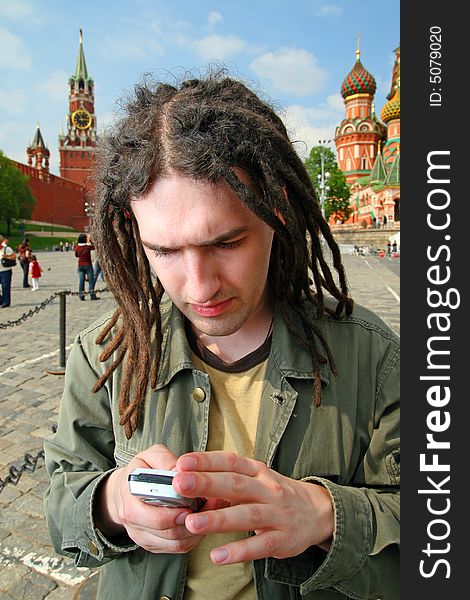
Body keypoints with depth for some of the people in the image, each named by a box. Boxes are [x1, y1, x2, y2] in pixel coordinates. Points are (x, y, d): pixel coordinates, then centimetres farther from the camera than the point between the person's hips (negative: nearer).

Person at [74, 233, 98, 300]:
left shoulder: (77, 246, -1)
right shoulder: (88, 246, -12)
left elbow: (76, 255, 11)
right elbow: (94, 247, 7)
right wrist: (89, 242, 15)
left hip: (80, 266, 4)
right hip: (88, 265, -4)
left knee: (81, 281, 6)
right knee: (91, 280, 1)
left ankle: (81, 296, 6)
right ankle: (92, 295, 0)